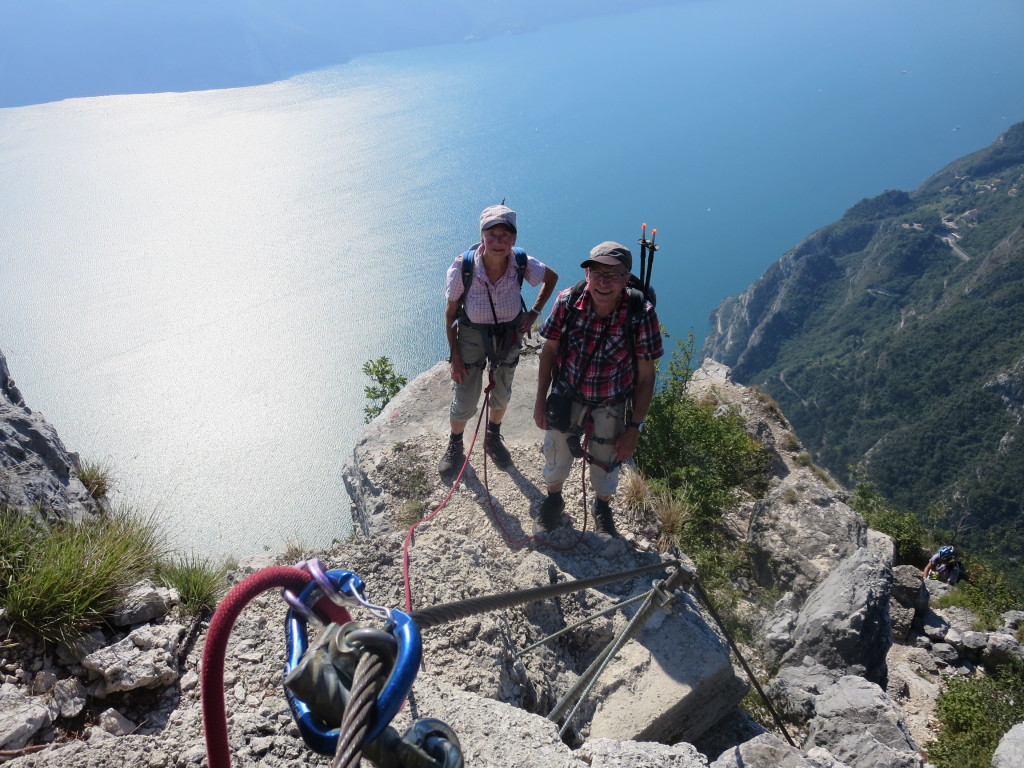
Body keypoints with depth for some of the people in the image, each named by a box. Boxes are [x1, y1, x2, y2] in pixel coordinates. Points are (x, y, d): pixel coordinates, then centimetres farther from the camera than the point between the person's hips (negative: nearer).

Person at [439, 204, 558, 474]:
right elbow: (450, 312, -14)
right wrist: (454, 354, -12)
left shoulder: (523, 264, -24)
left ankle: (493, 439, 52)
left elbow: (552, 277, -1)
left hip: (509, 337, 2)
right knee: (465, 402, 6)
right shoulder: (463, 267, -28)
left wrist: (534, 313, -5)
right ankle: (455, 445, 39)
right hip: (471, 337, -2)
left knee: (502, 395, 22)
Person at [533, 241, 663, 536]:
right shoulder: (567, 301, -21)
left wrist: (634, 428, -10)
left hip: (610, 407, -1)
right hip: (565, 398, 1)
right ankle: (553, 500, 55)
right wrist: (540, 401, 0)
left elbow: (645, 377, -14)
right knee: (556, 459, 22)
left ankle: (602, 508, 55)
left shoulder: (641, 315, -26)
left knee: (605, 465, 22)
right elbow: (549, 351, -5)